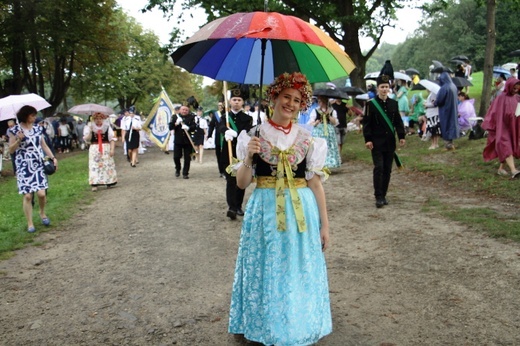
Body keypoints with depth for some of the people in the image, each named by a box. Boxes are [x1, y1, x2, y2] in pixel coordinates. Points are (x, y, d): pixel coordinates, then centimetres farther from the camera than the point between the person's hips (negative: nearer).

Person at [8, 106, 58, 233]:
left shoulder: (37, 129, 8)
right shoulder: (15, 130, -3)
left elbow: (44, 145, 15)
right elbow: (11, 150, -1)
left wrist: (53, 157, 4)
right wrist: (19, 140, -17)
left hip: (38, 165, 3)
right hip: (24, 166, -3)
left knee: (41, 193, -7)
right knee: (27, 195, -4)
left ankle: (42, 213, 23)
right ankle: (30, 223, 8)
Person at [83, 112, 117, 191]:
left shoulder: (107, 127, 0)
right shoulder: (89, 127, 2)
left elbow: (112, 139, -2)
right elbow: (86, 139, -6)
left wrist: (112, 149, -10)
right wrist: (90, 131, -19)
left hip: (106, 149, 0)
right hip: (94, 149, 0)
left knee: (108, 165, 4)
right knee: (94, 166, -4)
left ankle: (109, 182, 16)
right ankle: (94, 184, -4)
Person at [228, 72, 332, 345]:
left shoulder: (307, 140, 4)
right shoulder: (254, 136, 1)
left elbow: (315, 183, 5)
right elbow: (241, 183, 0)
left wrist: (324, 224, 3)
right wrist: (248, 157, -18)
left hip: (301, 211, 1)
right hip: (265, 211, -1)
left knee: (299, 272, 9)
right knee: (266, 270, 8)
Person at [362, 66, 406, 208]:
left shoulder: (394, 103, 7)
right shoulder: (371, 104, -4)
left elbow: (398, 121, 10)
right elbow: (367, 123, -5)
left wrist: (401, 136, 2)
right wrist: (368, 139, -12)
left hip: (390, 142, 4)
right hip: (377, 142, -4)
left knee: (387, 169, 7)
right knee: (379, 167, -9)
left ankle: (383, 195, 18)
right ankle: (378, 197, -5)